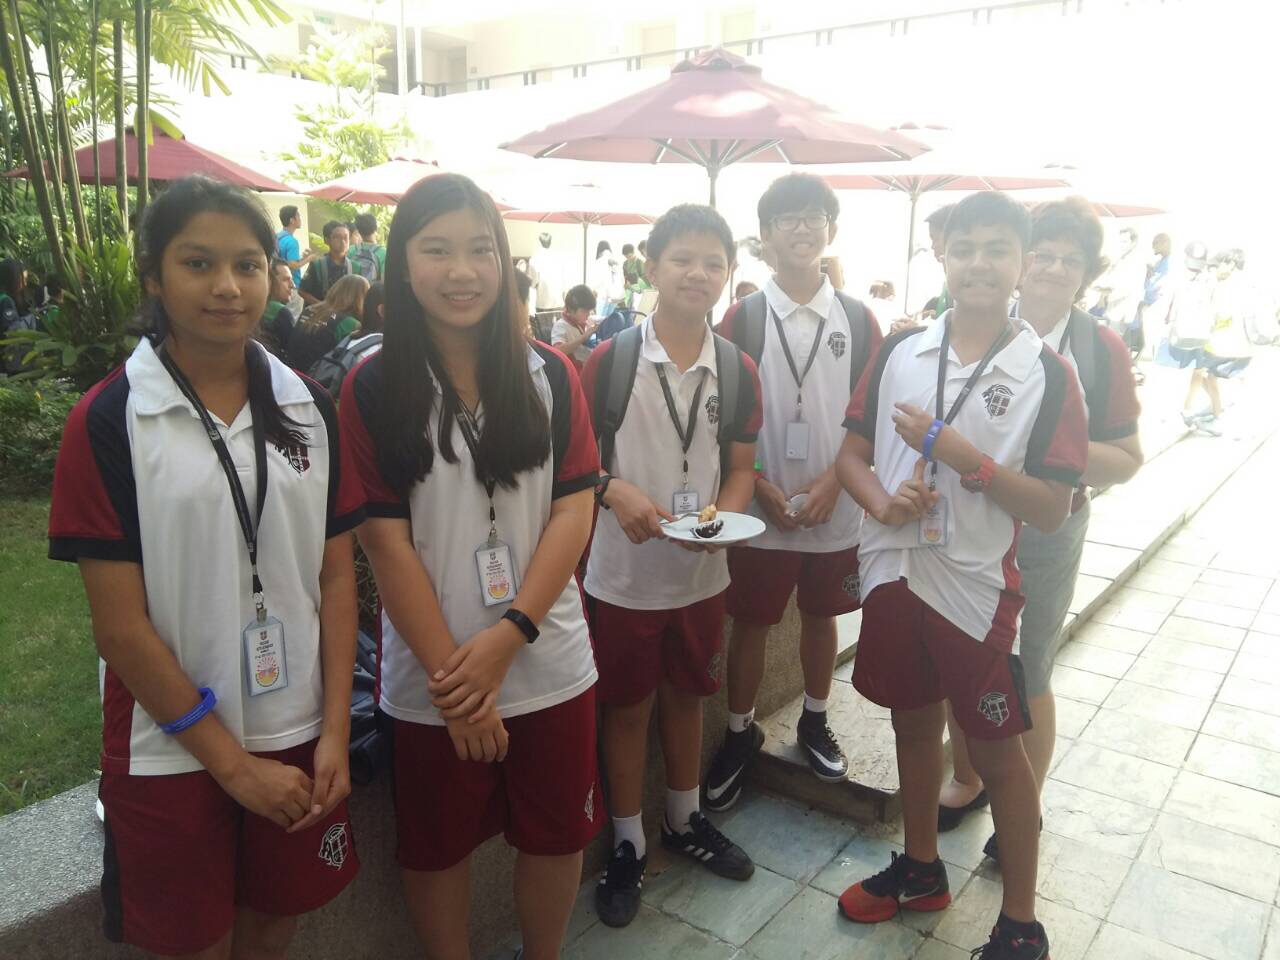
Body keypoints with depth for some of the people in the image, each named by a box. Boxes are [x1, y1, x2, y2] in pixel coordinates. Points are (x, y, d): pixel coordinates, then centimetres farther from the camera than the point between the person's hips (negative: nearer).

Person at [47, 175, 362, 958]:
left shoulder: (310, 408, 0)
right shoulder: (108, 421, -10)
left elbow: (336, 575, 1)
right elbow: (121, 626, -11)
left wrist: (334, 732, -5)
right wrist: (231, 762, -10)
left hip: (298, 737, 3)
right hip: (173, 753, -2)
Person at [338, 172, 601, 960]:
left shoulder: (550, 375, 0)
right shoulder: (373, 389, -6)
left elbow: (575, 512, -5)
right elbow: (386, 542, -9)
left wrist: (507, 637, -15)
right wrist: (451, 675, -12)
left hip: (550, 663, 2)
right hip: (432, 679, -1)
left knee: (557, 835, 17)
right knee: (438, 845, 17)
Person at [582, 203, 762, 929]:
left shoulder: (738, 370, 0)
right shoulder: (609, 360, -11)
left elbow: (741, 466, 5)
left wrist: (723, 514, -14)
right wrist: (615, 490, -24)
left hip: (702, 570, 3)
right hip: (623, 571, -3)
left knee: (686, 695, 20)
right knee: (628, 704, 12)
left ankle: (685, 821, 43)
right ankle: (628, 844, 32)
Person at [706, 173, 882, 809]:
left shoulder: (857, 320, 1)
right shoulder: (742, 318, -4)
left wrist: (832, 481, -8)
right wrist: (761, 486, -11)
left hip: (834, 507, 2)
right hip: (760, 507, -2)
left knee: (821, 615, 16)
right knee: (750, 624, 8)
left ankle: (814, 721, 36)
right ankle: (740, 733, 26)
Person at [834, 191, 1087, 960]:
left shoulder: (1048, 375, -9)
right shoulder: (900, 351, 1)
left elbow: (1051, 511, -11)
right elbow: (852, 451, 5)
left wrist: (960, 453, -21)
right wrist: (882, 502, -15)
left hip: (976, 585, -3)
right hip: (894, 572, 4)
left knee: (997, 750, 9)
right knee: (914, 723, 19)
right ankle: (921, 868, 42)